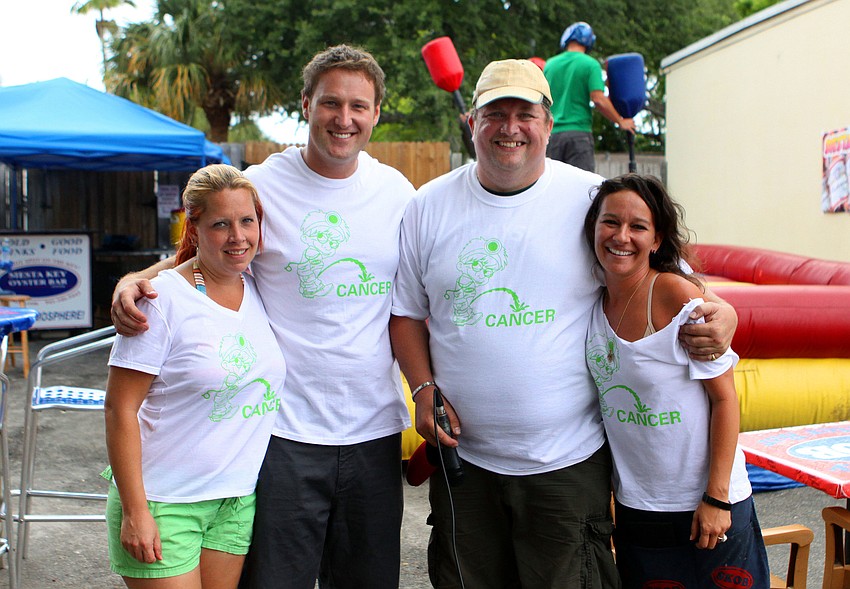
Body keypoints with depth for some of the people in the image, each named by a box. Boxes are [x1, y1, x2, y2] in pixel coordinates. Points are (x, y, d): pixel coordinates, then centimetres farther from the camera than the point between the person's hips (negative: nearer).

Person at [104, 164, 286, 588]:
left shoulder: (258, 290, 4)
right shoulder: (163, 300, -14)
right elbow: (120, 410, -14)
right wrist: (134, 510, -16)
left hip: (239, 501, 5)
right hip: (164, 503, -5)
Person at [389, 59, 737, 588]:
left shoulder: (594, 200, -4)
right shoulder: (430, 207, 3)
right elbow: (406, 311, 9)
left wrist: (719, 315, -18)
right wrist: (424, 389, -4)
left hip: (568, 463, -2)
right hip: (463, 458, 2)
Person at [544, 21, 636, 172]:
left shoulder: (550, 64, 10)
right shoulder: (590, 64, -2)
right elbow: (599, 99, -11)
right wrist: (620, 121, 1)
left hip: (552, 133, 4)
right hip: (579, 130, -4)